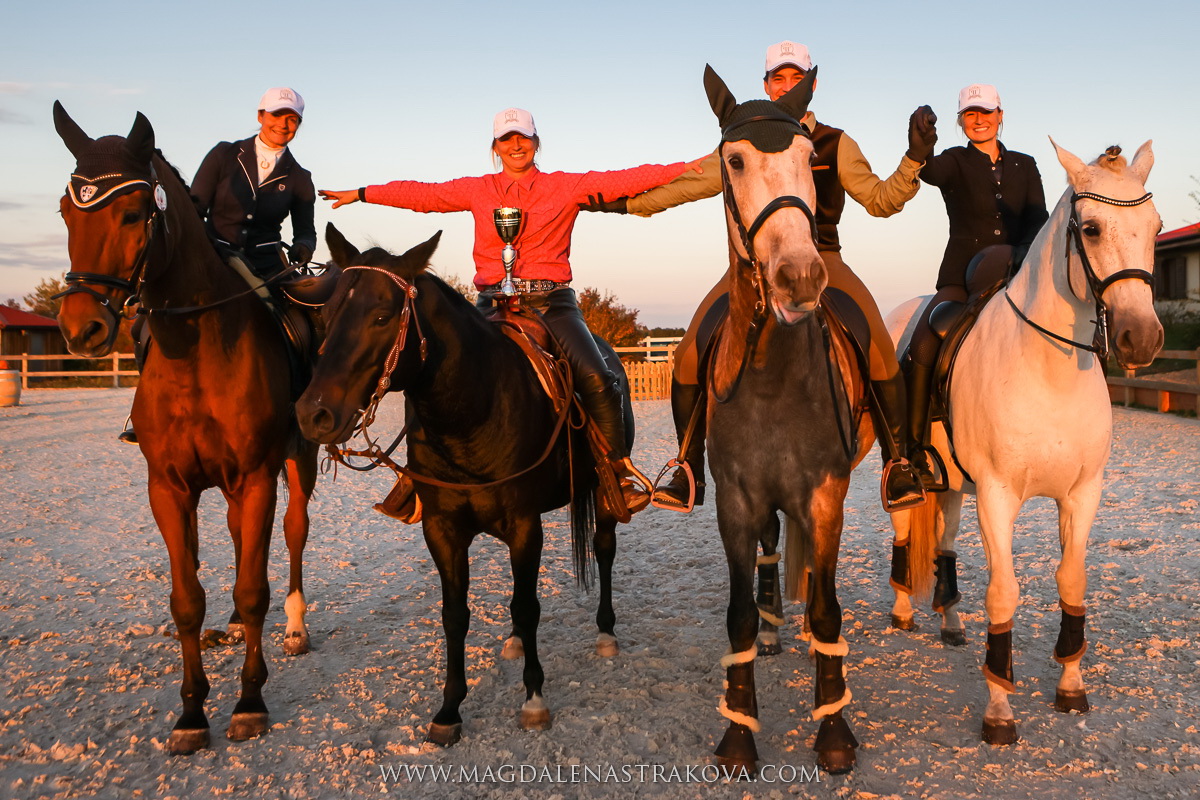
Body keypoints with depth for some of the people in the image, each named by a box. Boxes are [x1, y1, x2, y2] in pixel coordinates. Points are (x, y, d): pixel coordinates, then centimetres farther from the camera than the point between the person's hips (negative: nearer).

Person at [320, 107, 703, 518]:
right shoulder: (477, 190, 13)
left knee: (596, 378, -23)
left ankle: (620, 469, -4)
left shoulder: (567, 187, 7)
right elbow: (420, 194, 16)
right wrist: (362, 193, 16)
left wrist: (691, 167, -7)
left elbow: (626, 180, 0)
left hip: (552, 302, -1)